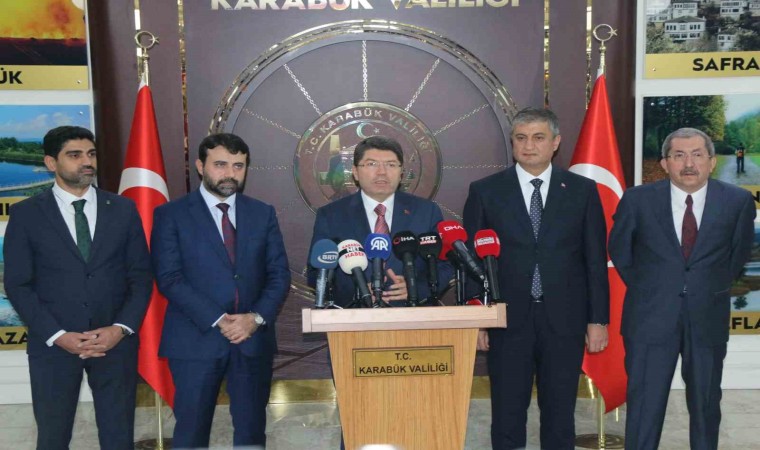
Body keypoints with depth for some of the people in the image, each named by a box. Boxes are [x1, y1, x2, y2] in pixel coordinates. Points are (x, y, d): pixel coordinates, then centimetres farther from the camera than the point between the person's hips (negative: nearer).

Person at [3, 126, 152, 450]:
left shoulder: (123, 209, 5)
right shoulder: (26, 214, 0)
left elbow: (141, 276, 3)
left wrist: (121, 328, -9)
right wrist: (58, 336, -12)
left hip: (116, 340, 1)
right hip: (53, 345, -1)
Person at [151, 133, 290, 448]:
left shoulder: (263, 214, 10)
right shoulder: (171, 215, 0)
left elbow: (279, 274, 6)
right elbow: (169, 278, -8)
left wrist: (256, 318, -10)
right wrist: (217, 321, -15)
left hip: (254, 339, 3)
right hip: (196, 340, -3)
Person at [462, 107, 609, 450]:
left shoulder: (582, 190, 3)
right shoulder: (485, 191, 1)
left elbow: (596, 261, 4)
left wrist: (598, 319, 1)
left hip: (564, 321, 1)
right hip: (508, 320, 0)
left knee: (560, 415, 11)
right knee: (507, 416, 8)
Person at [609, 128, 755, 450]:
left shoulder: (738, 201, -3)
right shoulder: (637, 200, -6)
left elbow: (739, 252, 13)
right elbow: (619, 250, 8)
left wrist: (714, 288, 11)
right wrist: (644, 289, 8)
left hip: (707, 319, 2)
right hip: (650, 317, -1)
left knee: (706, 404, 16)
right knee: (644, 405, 2)